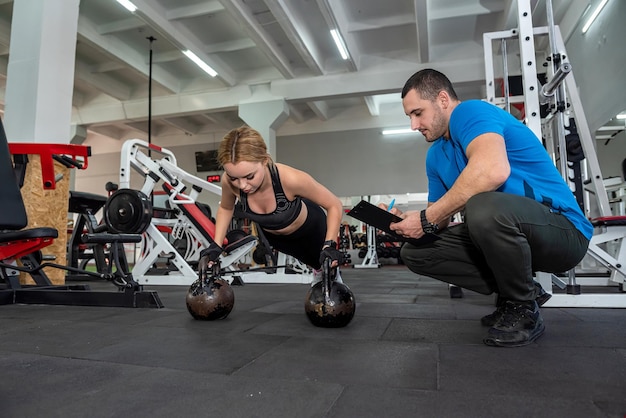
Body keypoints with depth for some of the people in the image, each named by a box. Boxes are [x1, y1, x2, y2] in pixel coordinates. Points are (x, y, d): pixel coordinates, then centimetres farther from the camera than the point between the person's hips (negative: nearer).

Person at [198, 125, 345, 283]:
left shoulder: (290, 178, -44)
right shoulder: (229, 182, -33)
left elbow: (334, 205, -27)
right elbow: (226, 208, -7)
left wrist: (330, 245, -35)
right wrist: (216, 246, -16)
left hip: (309, 226, -2)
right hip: (268, 232, 2)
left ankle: (332, 275, 59)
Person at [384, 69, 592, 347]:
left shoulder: (470, 112, -15)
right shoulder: (435, 156, 9)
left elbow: (493, 170, -37)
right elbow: (439, 220, 11)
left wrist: (426, 219, -28)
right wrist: (402, 220, -10)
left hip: (562, 230, -8)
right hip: (500, 233, 8)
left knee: (484, 207, -38)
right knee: (415, 252, 1)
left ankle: (524, 310, -10)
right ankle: (518, 291, 8)